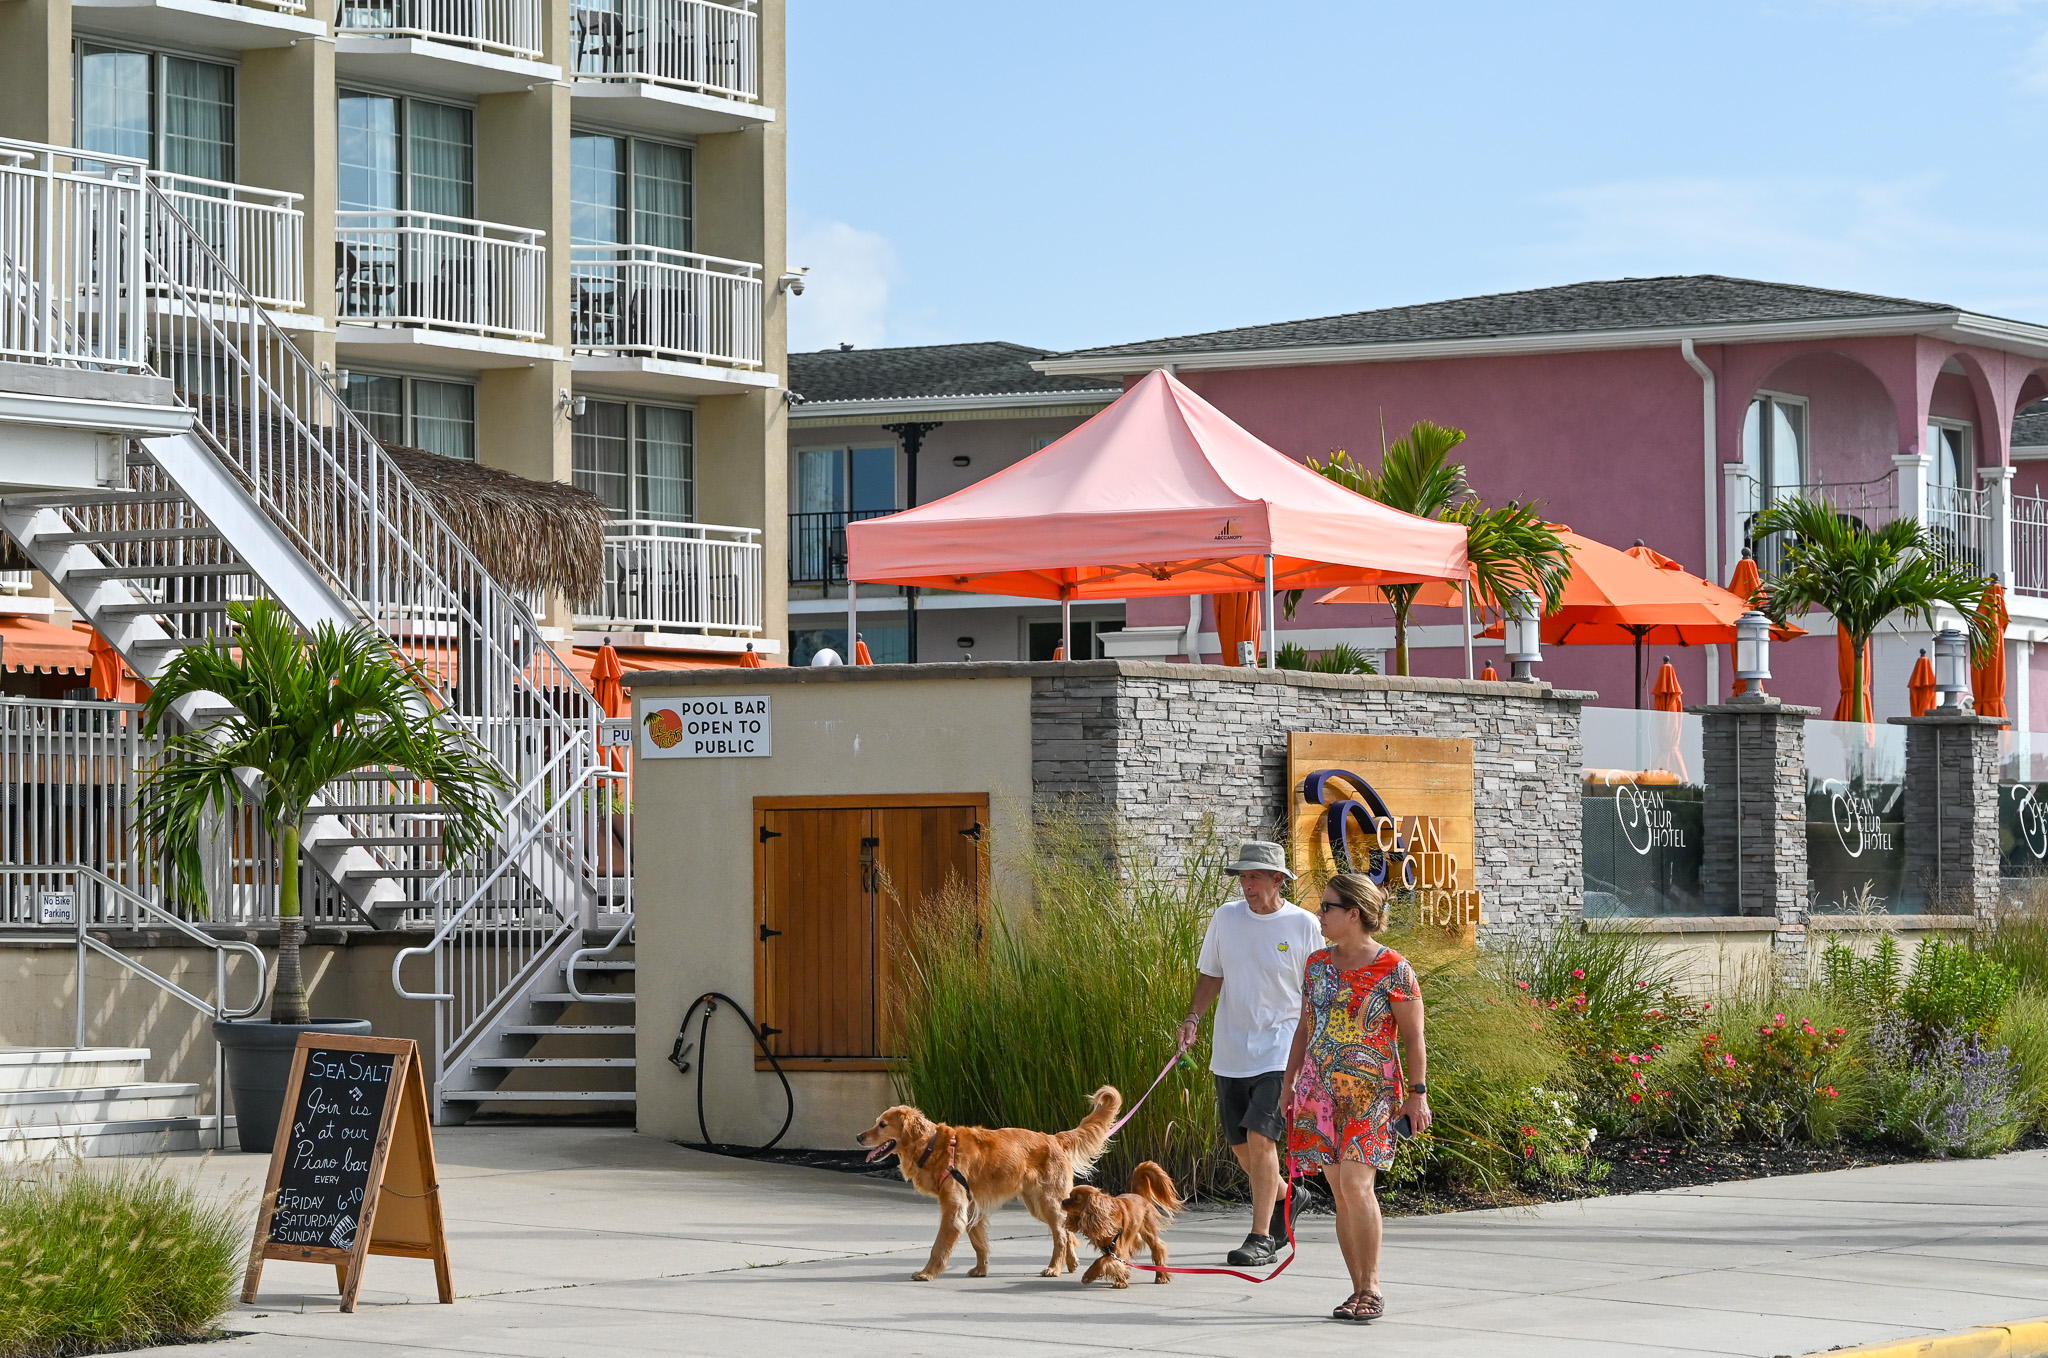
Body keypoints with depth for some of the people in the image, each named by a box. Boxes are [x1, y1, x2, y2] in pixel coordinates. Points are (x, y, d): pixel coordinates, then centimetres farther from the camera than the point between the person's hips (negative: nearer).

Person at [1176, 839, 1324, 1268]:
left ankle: (1261, 1238, -11)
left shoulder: (1303, 925, -5)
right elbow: (1211, 975, 14)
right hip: (1230, 1050, 5)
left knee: (1260, 1136, -16)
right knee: (1241, 1145, 10)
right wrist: (1193, 1017, -2)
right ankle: (1285, 1198, 37)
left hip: (1279, 1049, -5)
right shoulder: (1226, 918, 4)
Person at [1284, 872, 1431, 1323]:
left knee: (1355, 1183, -17)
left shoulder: (1392, 969, -5)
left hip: (1372, 1090, -5)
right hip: (1322, 1090, 5)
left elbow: (1413, 1036, -3)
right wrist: (1289, 1084, 17)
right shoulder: (1318, 964, 11)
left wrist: (1417, 1093, -7)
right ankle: (1359, 1290, 10)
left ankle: (1372, 1288, -9)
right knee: (1341, 1193, 4)